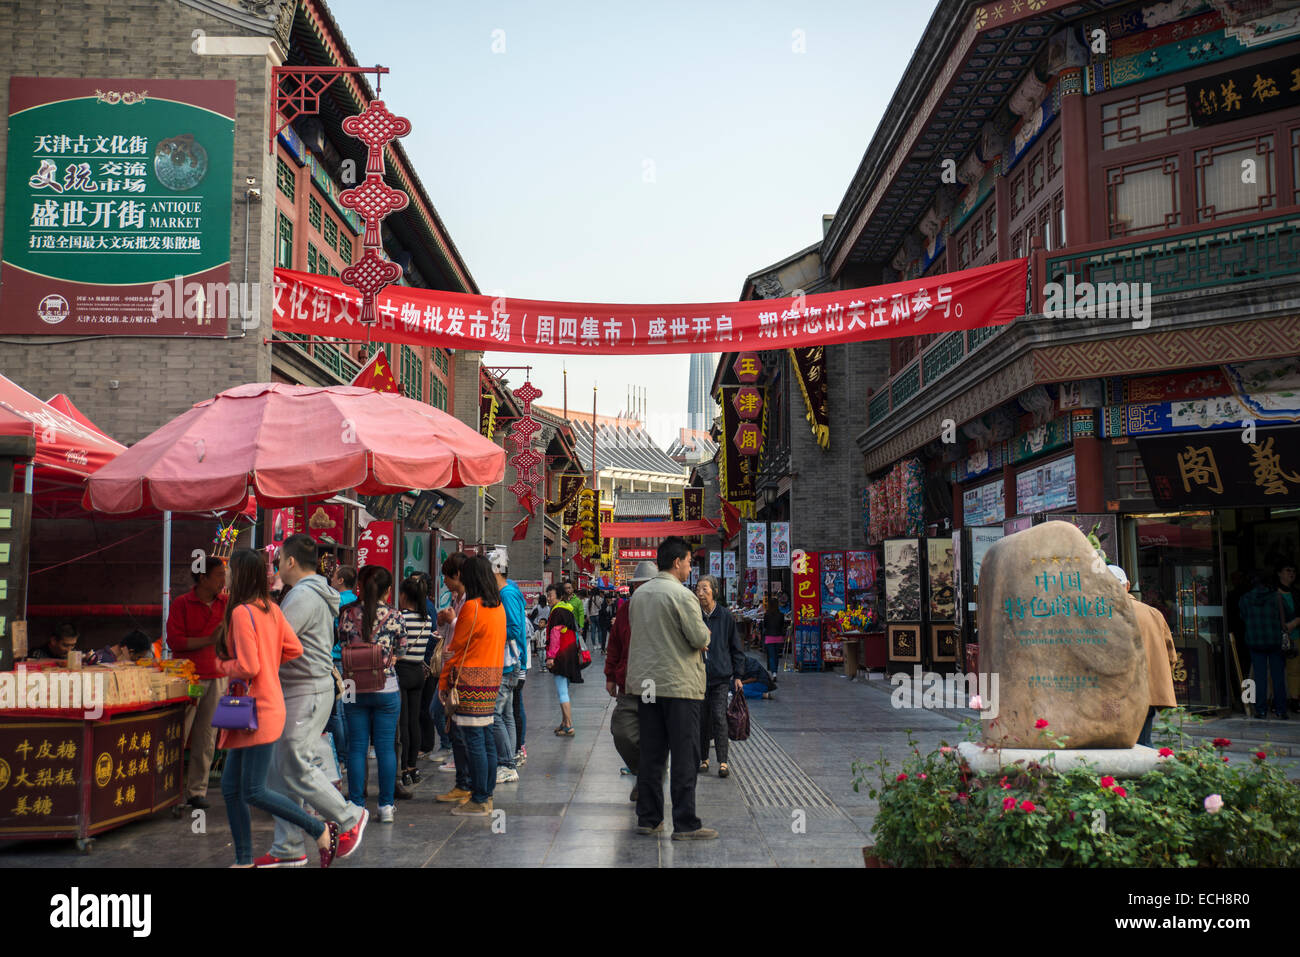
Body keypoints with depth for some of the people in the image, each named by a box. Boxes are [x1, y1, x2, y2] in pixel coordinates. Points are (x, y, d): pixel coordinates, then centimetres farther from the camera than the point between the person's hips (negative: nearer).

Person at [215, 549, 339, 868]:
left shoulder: (241, 612, -16)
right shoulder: (271, 609, 9)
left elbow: (248, 667, -21)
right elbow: (294, 649, 11)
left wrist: (221, 664, -3)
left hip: (260, 711, -9)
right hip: (250, 713, 9)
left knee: (253, 791, -6)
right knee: (231, 788, 12)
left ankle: (321, 830, 2)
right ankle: (244, 861, 19)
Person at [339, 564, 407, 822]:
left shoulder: (347, 614, -5)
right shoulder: (393, 616, -7)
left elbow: (342, 644, 4)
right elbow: (401, 648, 4)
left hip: (354, 689, 1)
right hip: (387, 689, -1)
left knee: (356, 747, 8)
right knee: (386, 747, 6)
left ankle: (356, 805, 11)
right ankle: (386, 806, 10)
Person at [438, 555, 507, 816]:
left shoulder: (472, 607, -13)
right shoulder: (498, 607, 11)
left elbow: (456, 648, -8)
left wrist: (444, 682, 0)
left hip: (470, 679, -8)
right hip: (491, 677, 8)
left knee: (474, 740, -4)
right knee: (486, 738, 12)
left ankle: (478, 802, -1)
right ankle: (486, 796, 19)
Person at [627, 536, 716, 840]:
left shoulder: (638, 595, 10)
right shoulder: (681, 595, -14)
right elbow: (701, 638, -16)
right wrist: (704, 631, 7)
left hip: (646, 683, 7)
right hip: (679, 685, -7)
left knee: (650, 755, 12)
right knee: (685, 757, -1)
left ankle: (648, 818, 17)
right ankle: (685, 824, 0)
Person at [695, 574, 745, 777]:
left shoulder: (726, 616, 0)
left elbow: (736, 647, 6)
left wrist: (738, 675, 4)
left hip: (721, 676, -2)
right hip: (698, 675, 2)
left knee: (719, 717, -9)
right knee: (702, 718, 7)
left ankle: (722, 761, -6)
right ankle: (703, 758, 19)